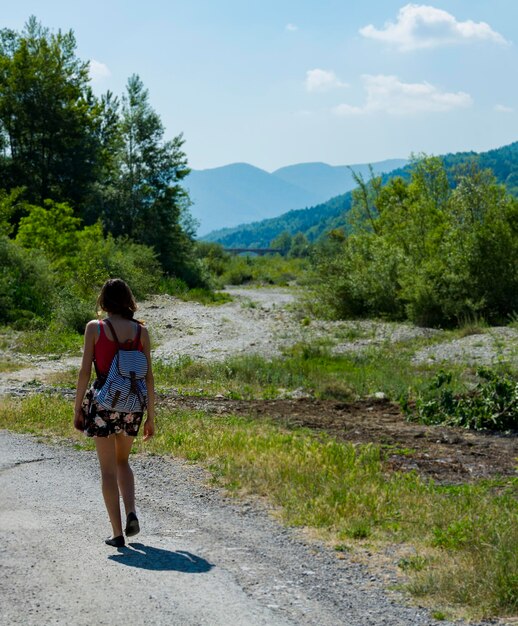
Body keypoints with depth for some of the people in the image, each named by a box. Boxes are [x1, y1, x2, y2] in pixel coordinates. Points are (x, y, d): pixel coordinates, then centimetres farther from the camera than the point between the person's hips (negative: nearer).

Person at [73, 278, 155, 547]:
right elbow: (148, 376, 1)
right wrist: (151, 416, 7)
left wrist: (77, 408, 2)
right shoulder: (140, 330, 1)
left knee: (108, 469, 6)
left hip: (102, 400, -3)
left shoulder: (94, 328, -6)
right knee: (122, 461, 23)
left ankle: (117, 533, 4)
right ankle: (131, 512, 1)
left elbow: (85, 371, -7)